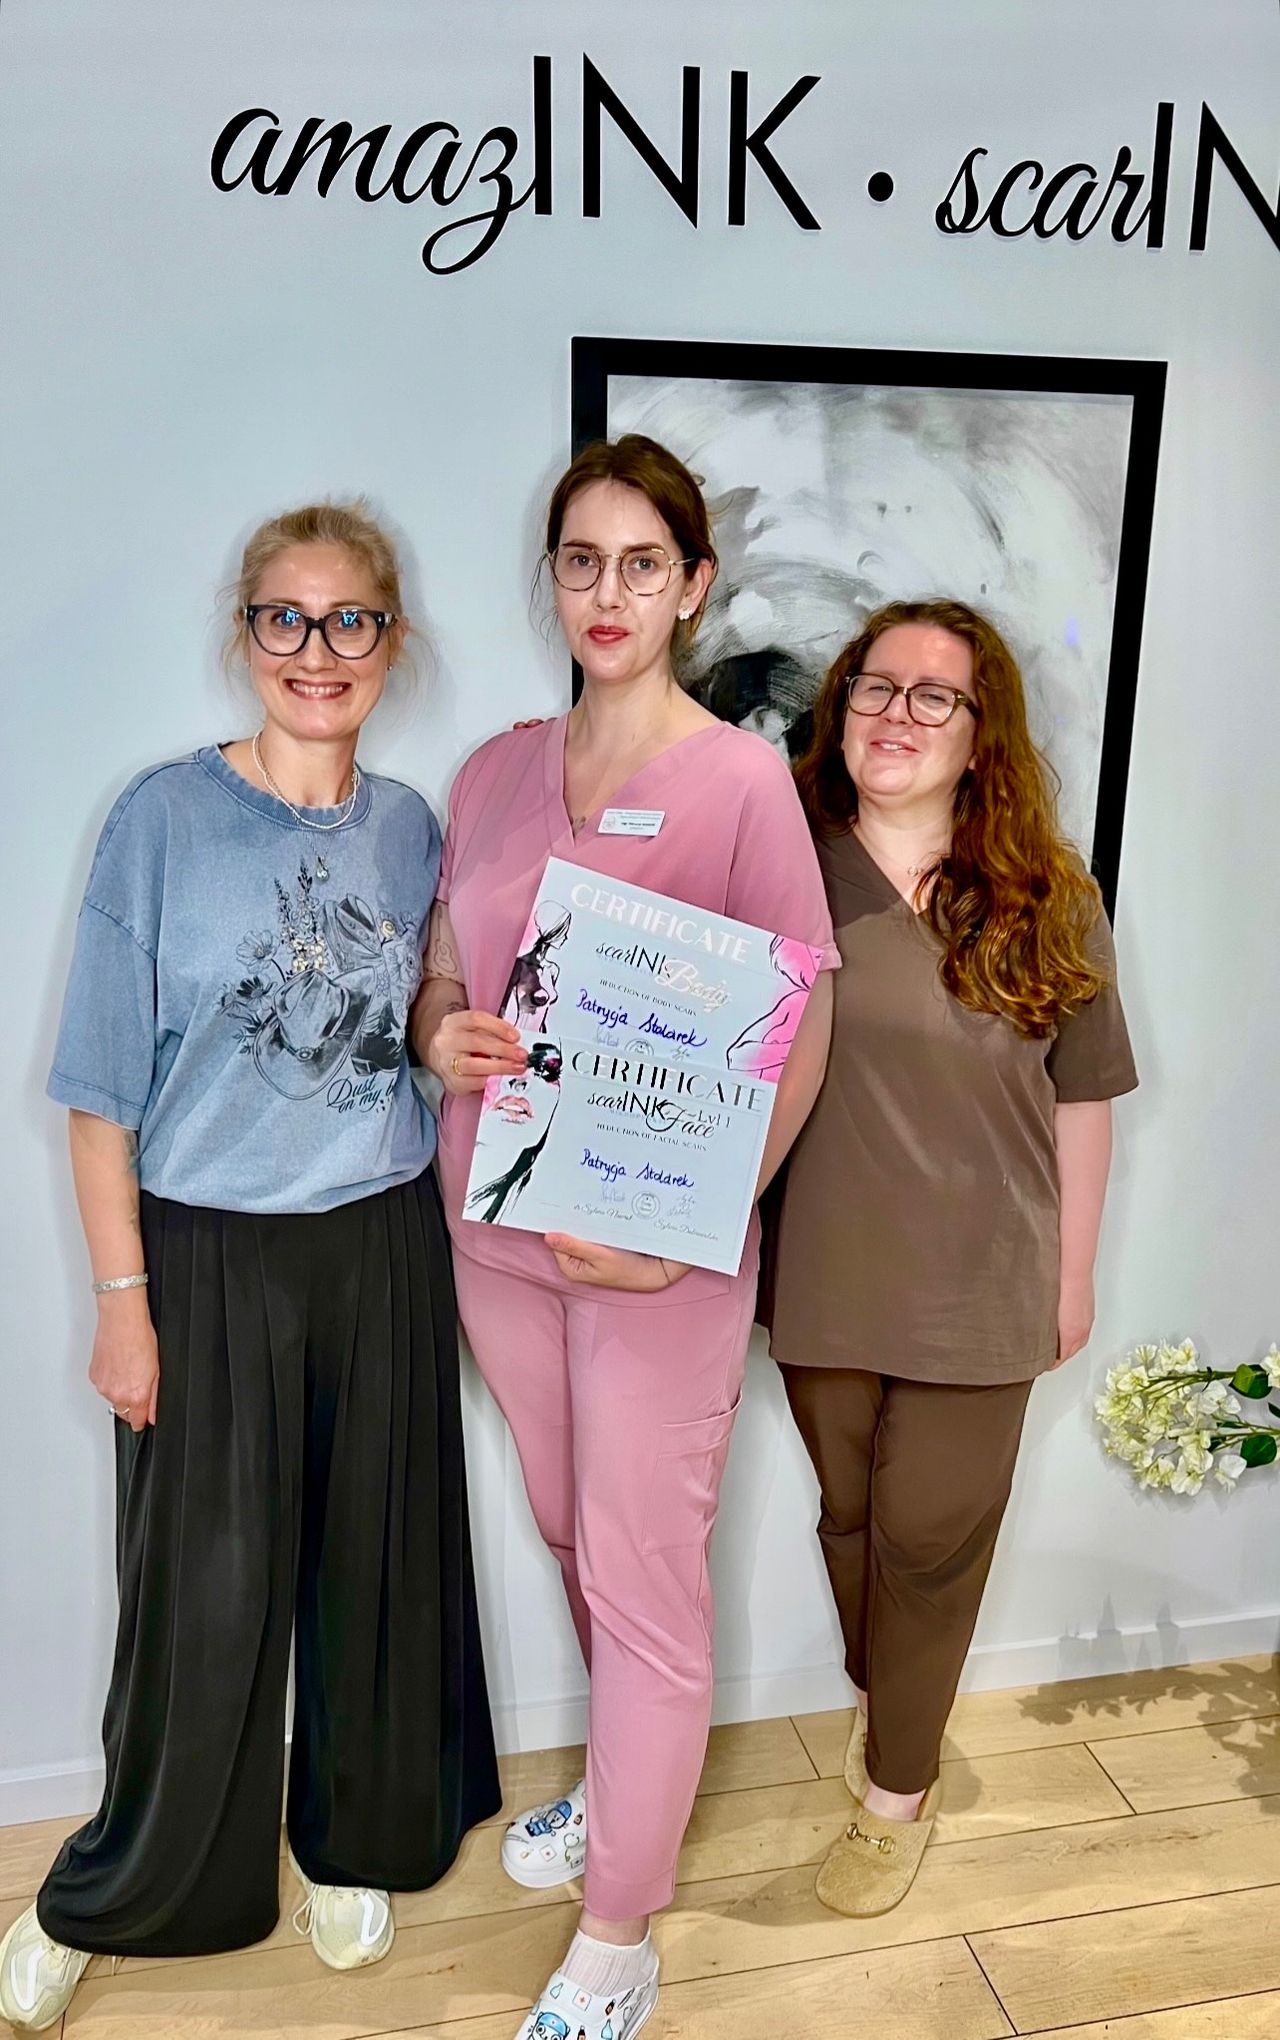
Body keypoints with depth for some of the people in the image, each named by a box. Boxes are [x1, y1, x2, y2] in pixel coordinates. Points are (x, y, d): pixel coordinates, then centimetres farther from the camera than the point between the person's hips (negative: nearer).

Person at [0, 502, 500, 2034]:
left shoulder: (412, 829, 4)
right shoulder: (165, 816, -8)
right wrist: (123, 1300, -9)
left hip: (382, 1247, 3)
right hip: (209, 1256, -3)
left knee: (373, 1565, 14)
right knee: (202, 1596, 8)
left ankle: (353, 1846, 41)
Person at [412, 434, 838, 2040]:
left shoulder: (741, 780, -10)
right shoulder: (494, 772, 5)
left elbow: (801, 1030, -11)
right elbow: (441, 975, 13)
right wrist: (442, 1034, -11)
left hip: (661, 1246, -5)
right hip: (500, 1228, 5)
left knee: (645, 1583, 8)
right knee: (574, 1542, 23)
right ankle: (624, 1782, 51)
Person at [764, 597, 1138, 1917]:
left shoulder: (1047, 901, -5)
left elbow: (1081, 1098, 0)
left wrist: (1074, 1272, 4)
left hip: (979, 1285, -1)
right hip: (824, 1274, 1)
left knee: (930, 1538, 9)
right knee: (850, 1516, 19)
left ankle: (897, 1792, 31)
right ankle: (877, 1703, 47)